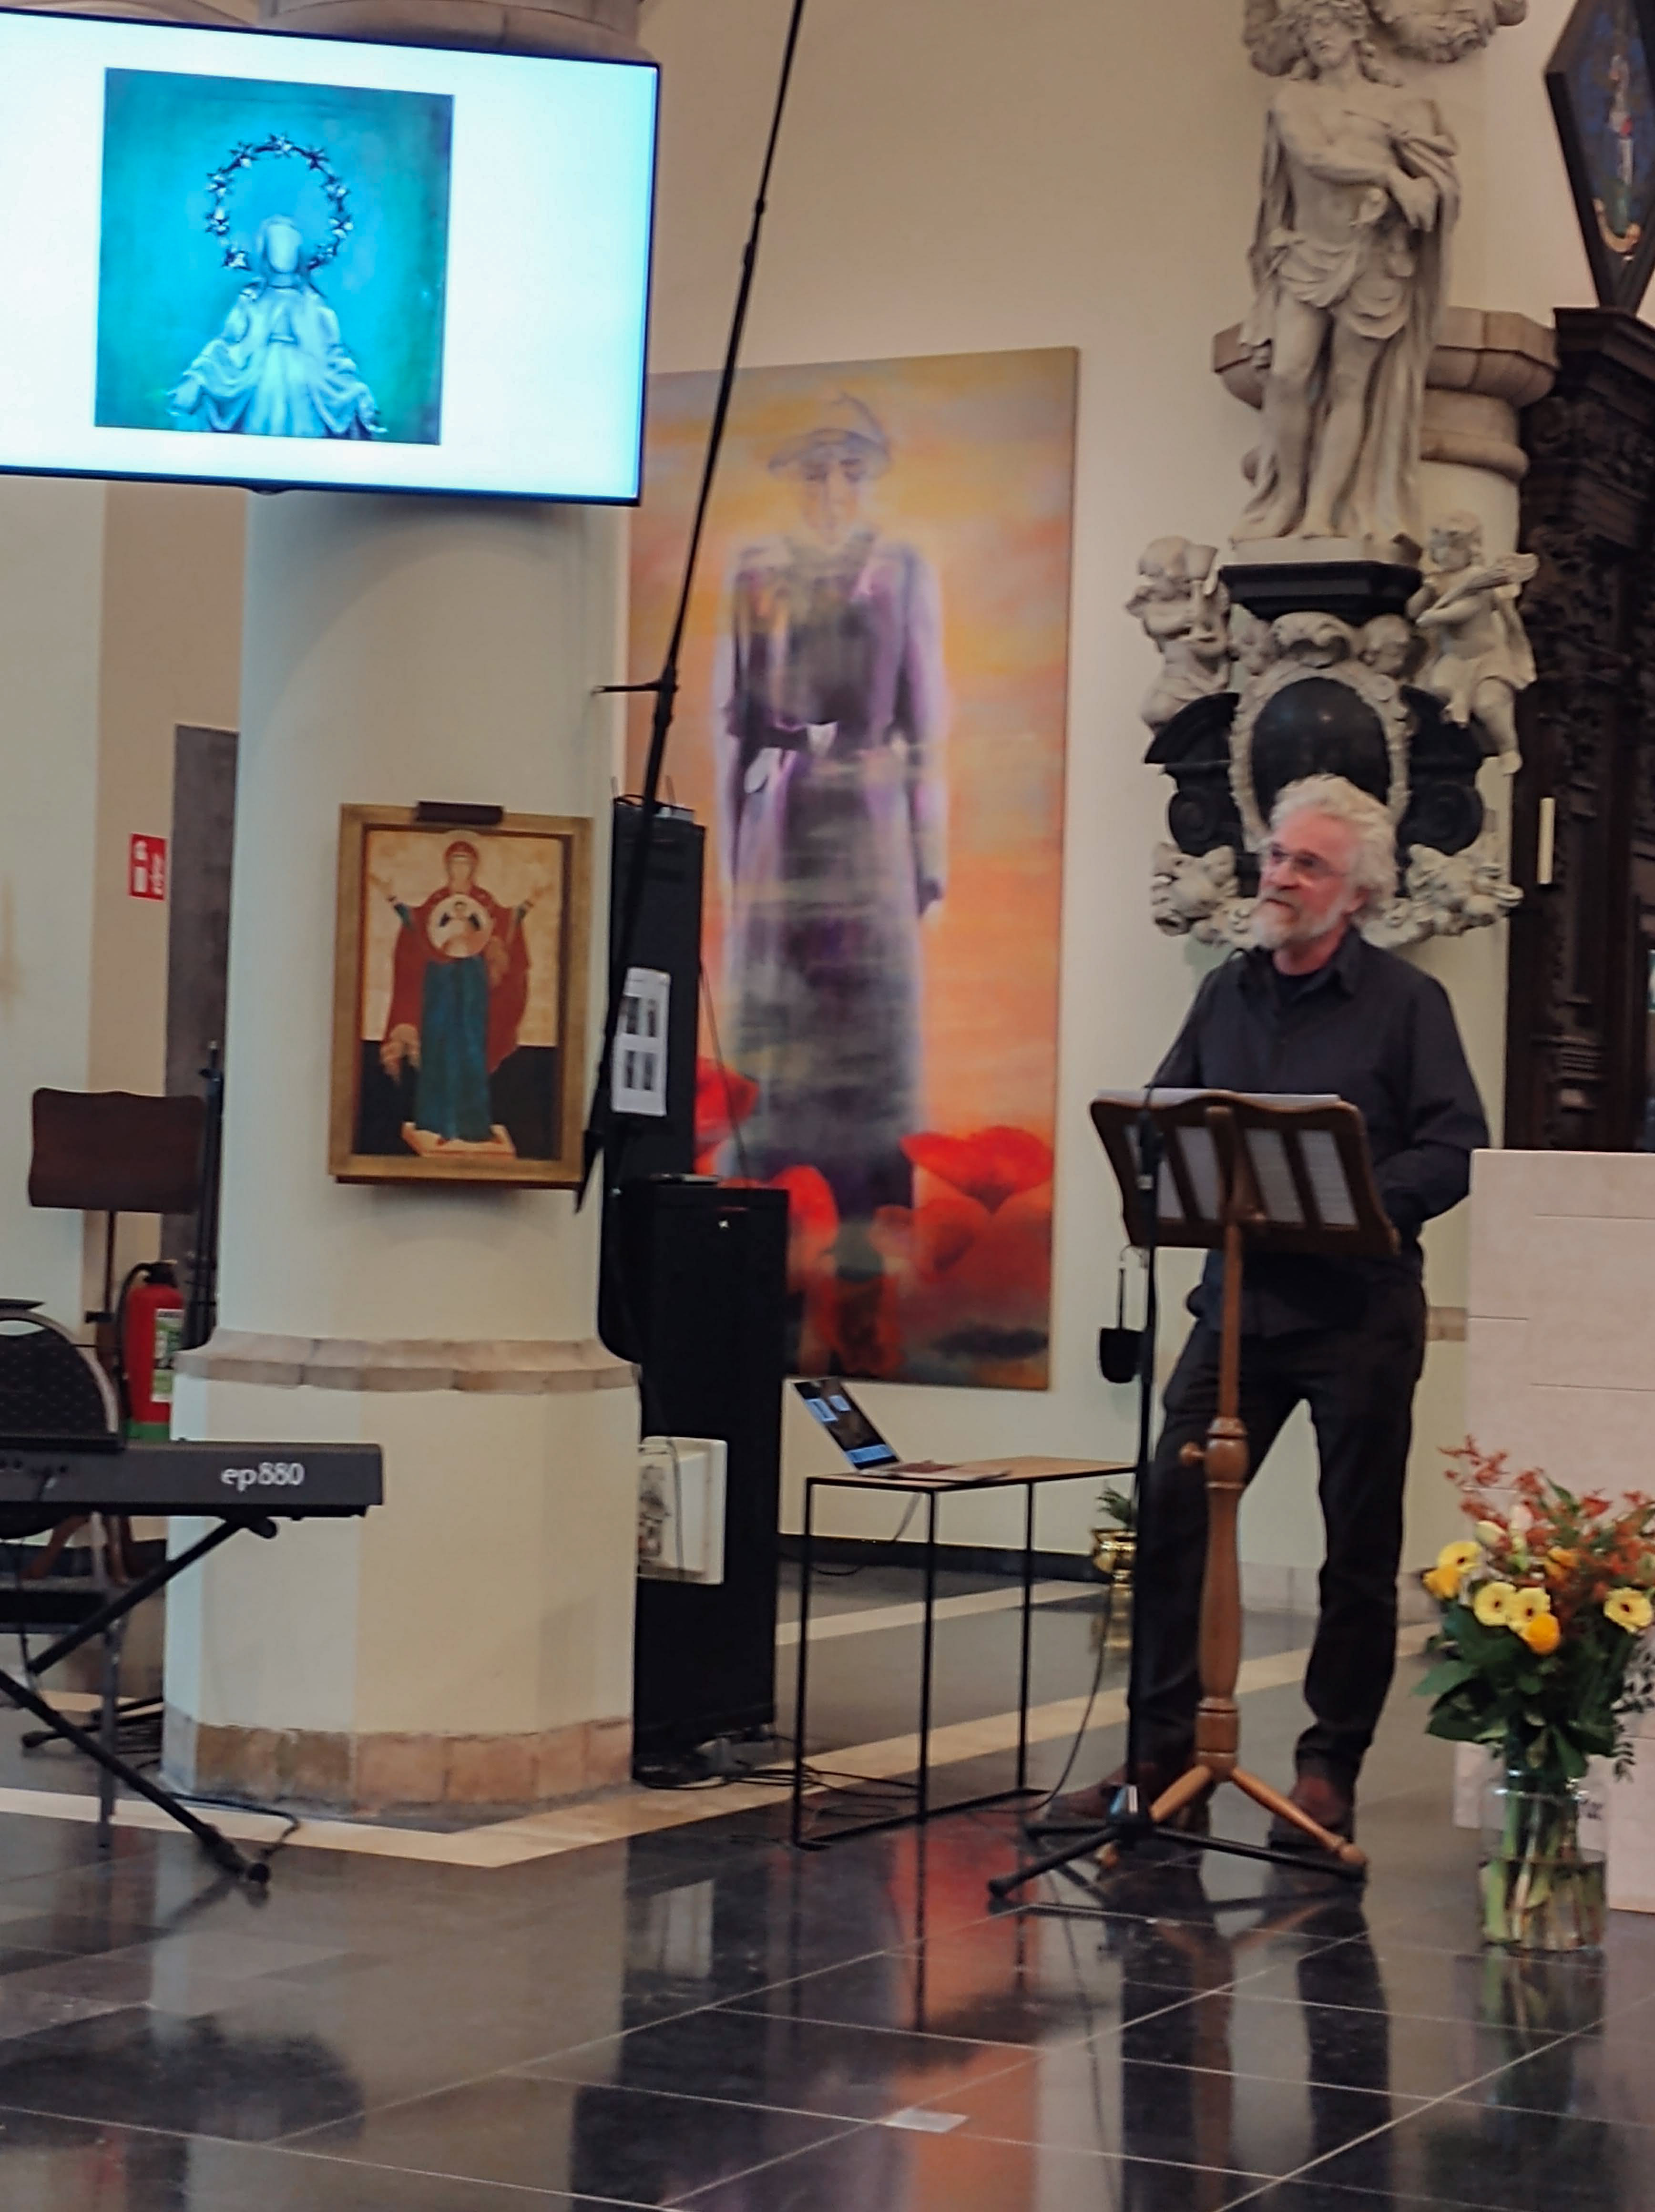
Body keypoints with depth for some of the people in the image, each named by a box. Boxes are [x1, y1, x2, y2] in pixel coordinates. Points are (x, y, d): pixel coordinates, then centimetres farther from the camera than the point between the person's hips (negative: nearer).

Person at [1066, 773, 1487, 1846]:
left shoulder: (1407, 1002, -2)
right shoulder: (1227, 994, 12)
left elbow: (1455, 1151, -9)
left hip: (1359, 1307, -4)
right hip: (1241, 1301, 4)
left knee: (1361, 1550, 4)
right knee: (1172, 1516, -4)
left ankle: (1331, 1766, 15)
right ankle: (1167, 1748, 5)